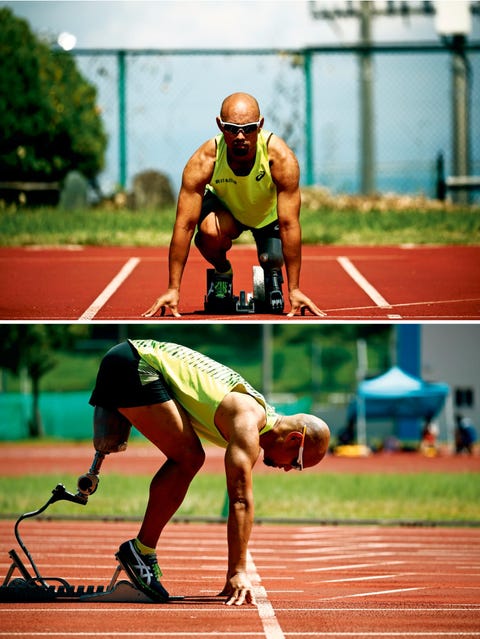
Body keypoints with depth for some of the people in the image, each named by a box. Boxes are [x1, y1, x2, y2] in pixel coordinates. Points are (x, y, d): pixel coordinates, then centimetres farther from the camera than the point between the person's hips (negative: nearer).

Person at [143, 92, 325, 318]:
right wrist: (173, 289, -32)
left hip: (269, 214, 1)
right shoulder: (203, 161, -35)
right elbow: (184, 225, -32)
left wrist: (294, 290, -32)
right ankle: (222, 272, 3)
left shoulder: (280, 157, -37)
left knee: (272, 260, -20)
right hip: (225, 206, -1)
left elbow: (289, 226, -33)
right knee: (209, 232, -32)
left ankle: (272, 273, 20)